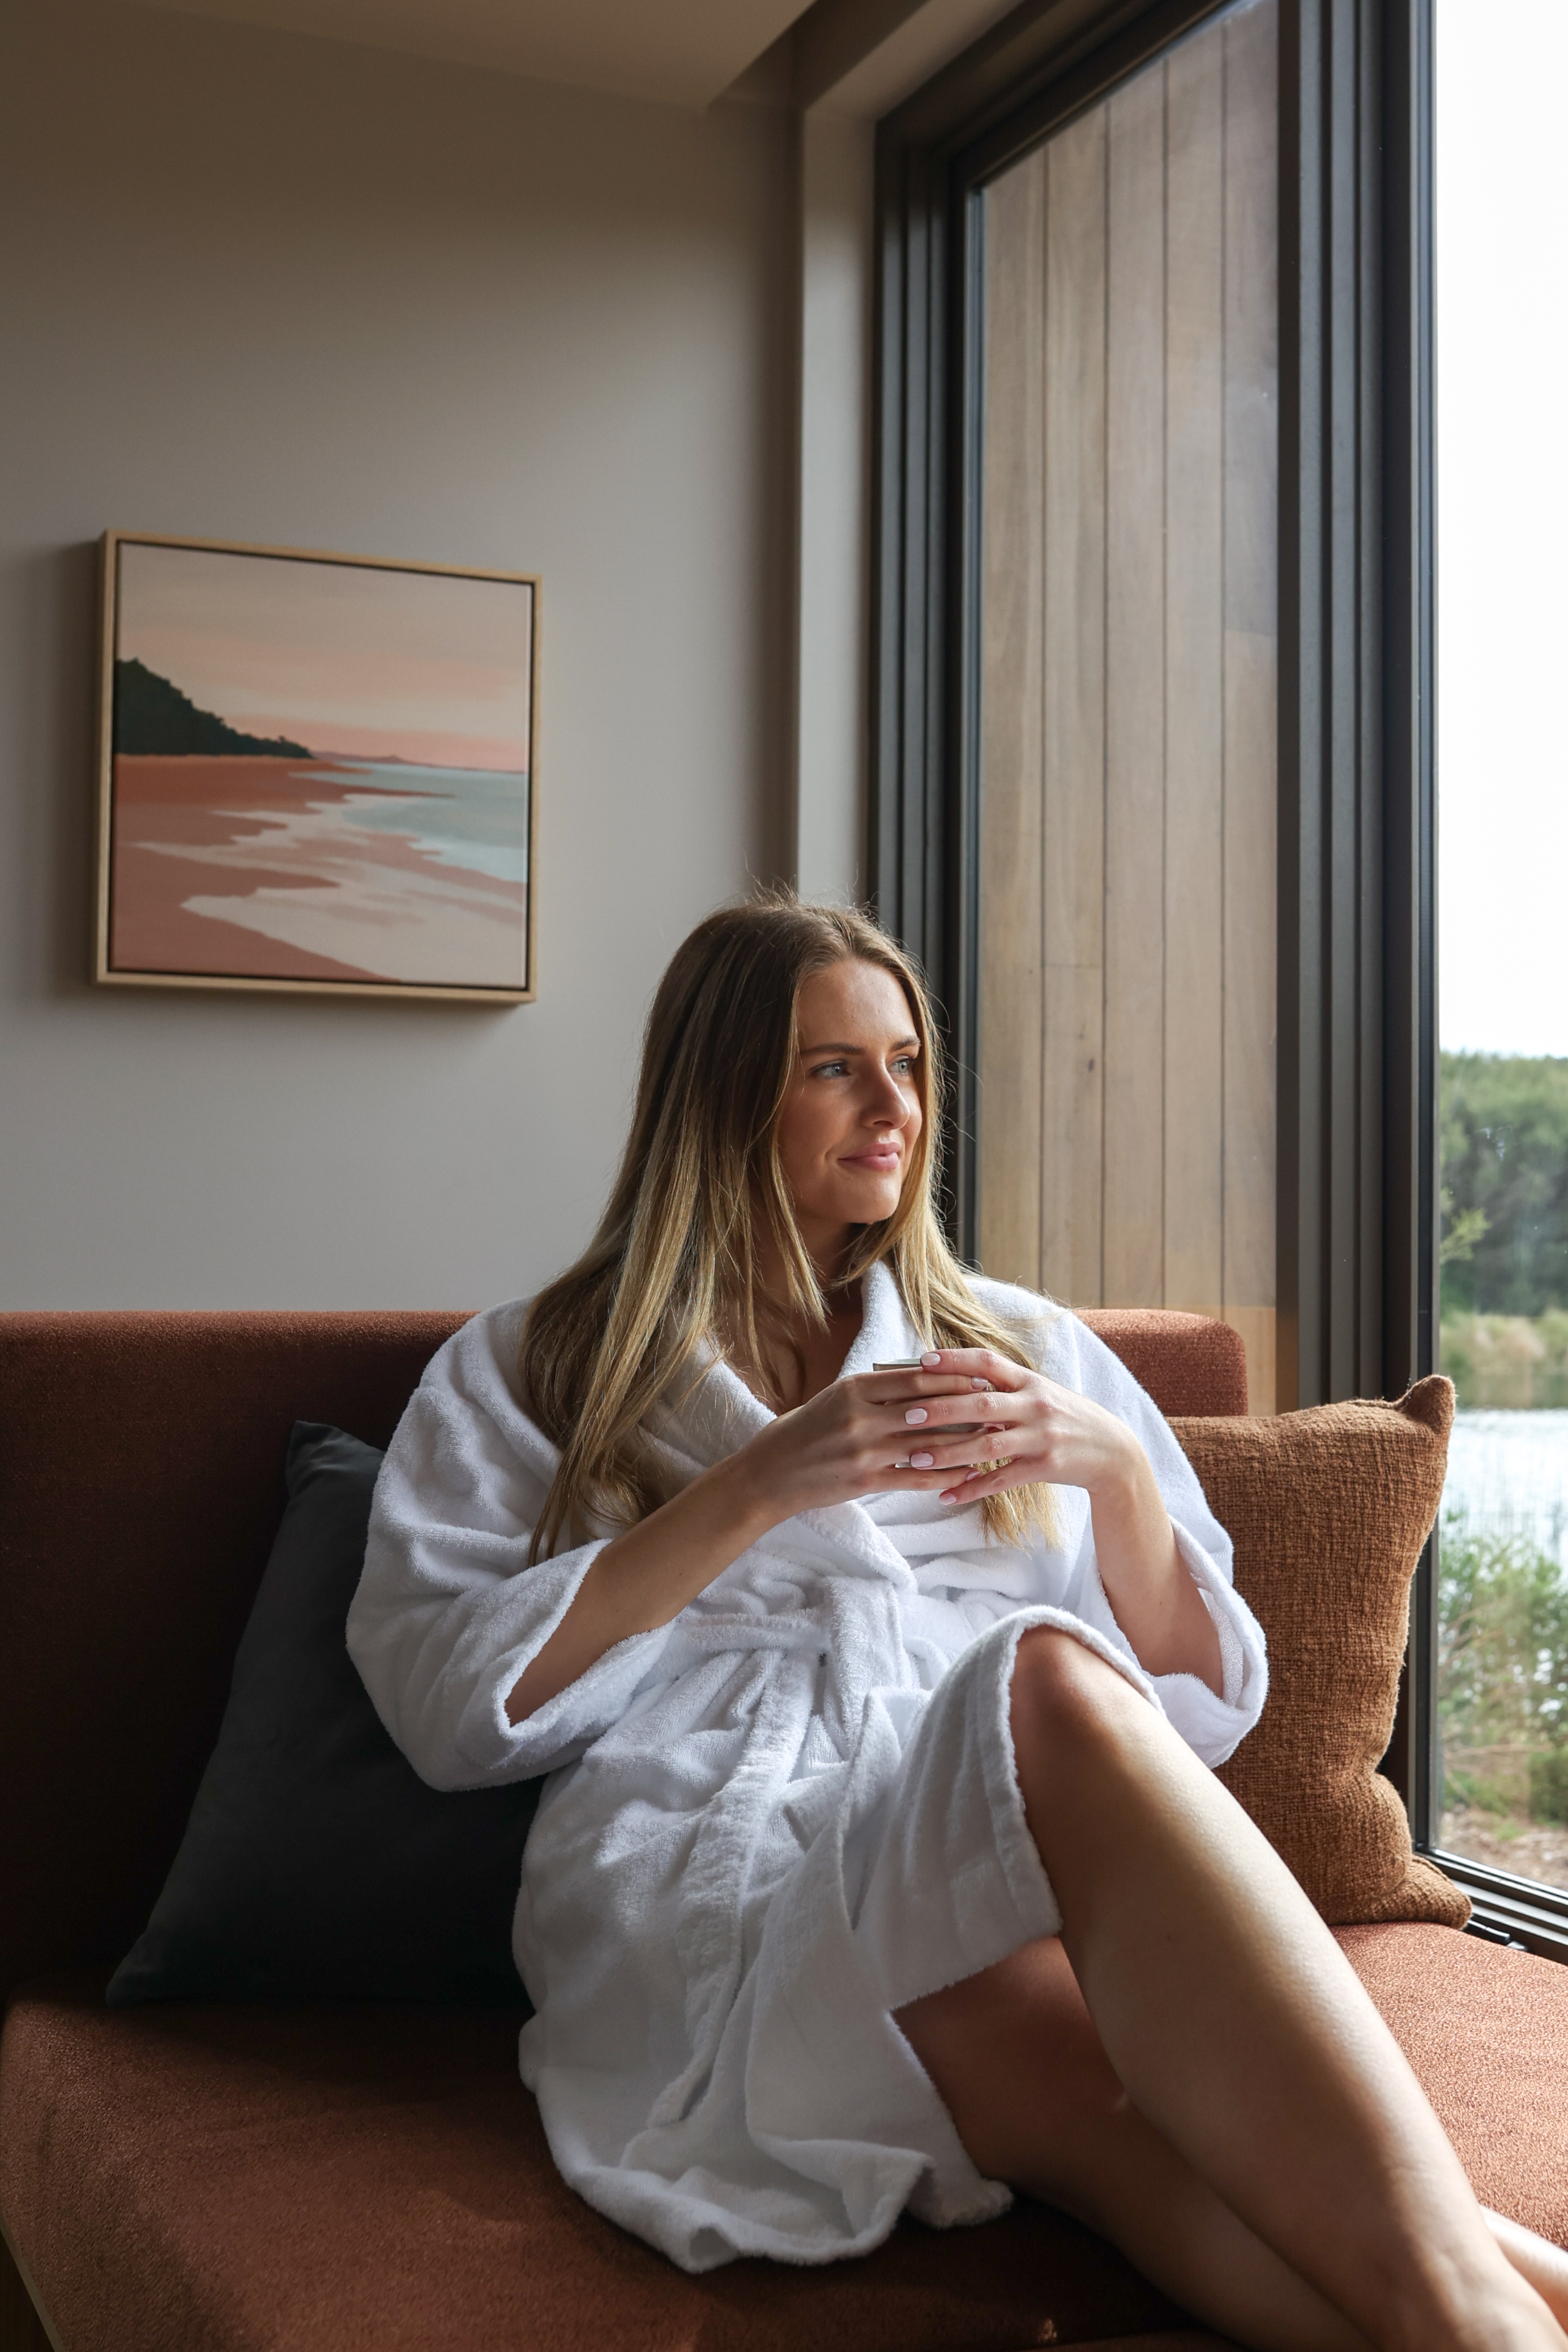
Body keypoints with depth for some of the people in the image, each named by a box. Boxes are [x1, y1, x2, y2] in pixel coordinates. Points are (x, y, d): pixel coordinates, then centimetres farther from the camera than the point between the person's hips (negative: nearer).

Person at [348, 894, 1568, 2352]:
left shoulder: (1029, 1349, 27)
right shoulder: (526, 1378, 20)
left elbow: (1205, 1715, 21)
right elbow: (446, 1705, 2)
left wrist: (1116, 1473, 1)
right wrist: (761, 1486, -7)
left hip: (1007, 1883, 3)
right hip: (706, 1878, -2)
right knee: (1056, 1688, -38)